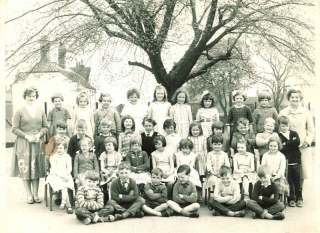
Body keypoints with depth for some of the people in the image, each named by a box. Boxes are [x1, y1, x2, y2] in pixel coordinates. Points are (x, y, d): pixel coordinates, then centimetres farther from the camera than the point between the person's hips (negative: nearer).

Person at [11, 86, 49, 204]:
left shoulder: (40, 112, 10)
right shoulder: (19, 112, 0)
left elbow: (45, 127, 10)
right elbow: (15, 129, -4)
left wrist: (39, 135, -8)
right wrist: (27, 136, -14)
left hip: (37, 144, 3)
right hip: (23, 144, -3)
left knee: (36, 169, 6)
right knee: (25, 169, -1)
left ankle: (35, 194, 14)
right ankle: (29, 195, 9)